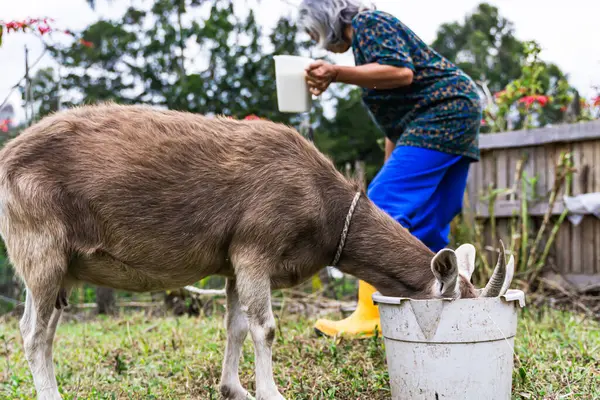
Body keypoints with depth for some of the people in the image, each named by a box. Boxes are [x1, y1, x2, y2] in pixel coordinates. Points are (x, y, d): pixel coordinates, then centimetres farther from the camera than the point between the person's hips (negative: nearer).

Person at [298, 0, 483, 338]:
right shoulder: (369, 30, 27)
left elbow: (402, 72, -21)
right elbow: (394, 121, 29)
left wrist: (336, 74, -25)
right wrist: (389, 170, 29)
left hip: (442, 114, -11)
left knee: (383, 206, -17)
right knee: (426, 227, 8)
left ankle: (369, 318, -20)